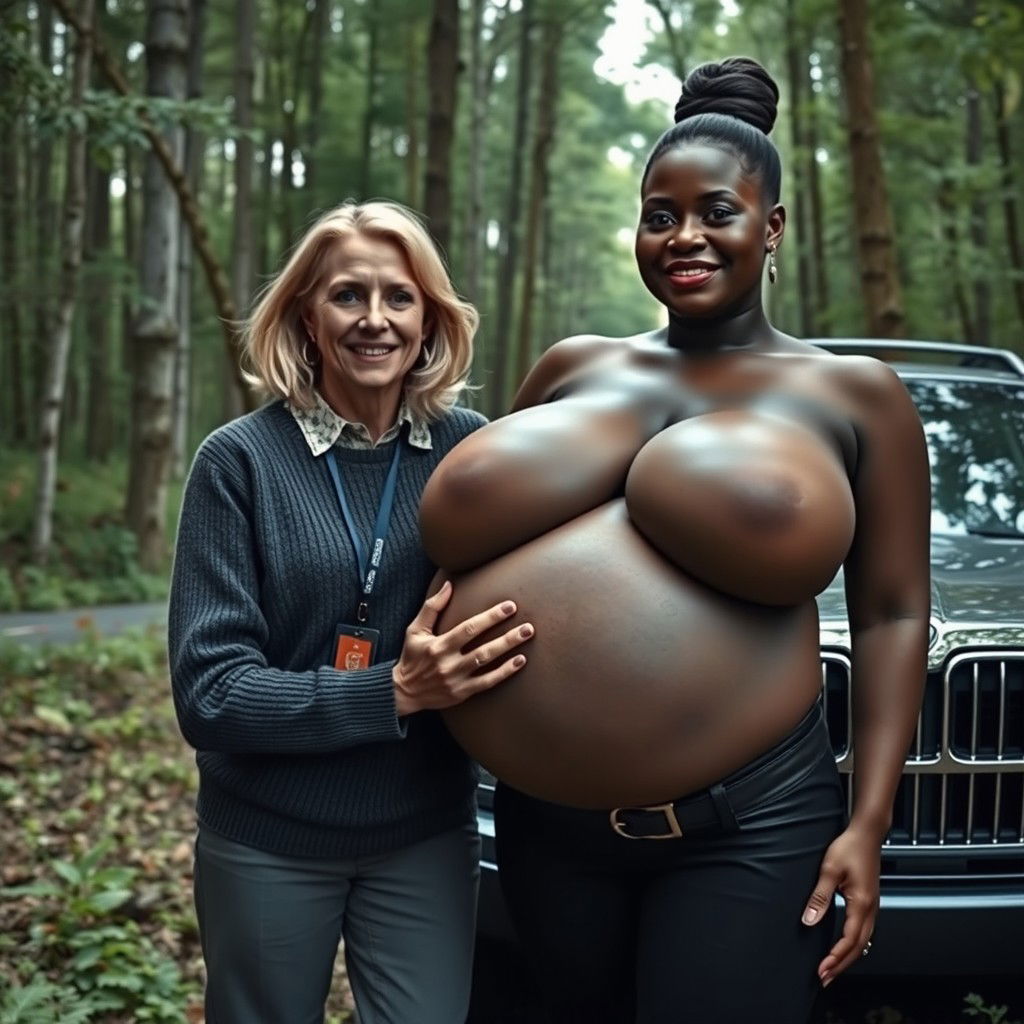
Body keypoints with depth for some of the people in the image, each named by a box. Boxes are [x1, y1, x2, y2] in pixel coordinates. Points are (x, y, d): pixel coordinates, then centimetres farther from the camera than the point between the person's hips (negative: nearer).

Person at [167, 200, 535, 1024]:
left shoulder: (469, 448, -6)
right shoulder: (241, 459, -12)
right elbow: (208, 692, -16)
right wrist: (394, 692, -27)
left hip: (425, 837, 1)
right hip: (266, 841, -1)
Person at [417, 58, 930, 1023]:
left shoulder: (854, 392, 3)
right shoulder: (573, 366, 11)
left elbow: (892, 615, 1)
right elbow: (471, 514, 22)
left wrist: (867, 825, -5)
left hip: (746, 831, -4)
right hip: (545, 817, 4)